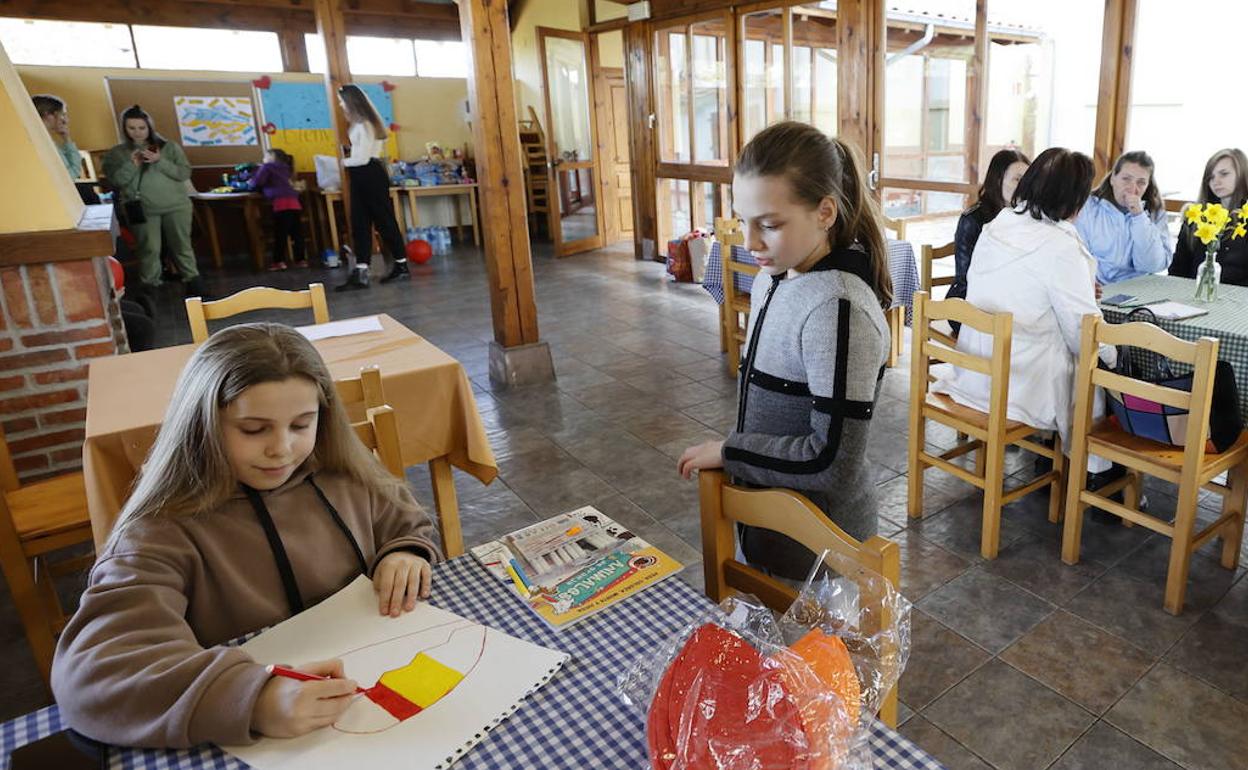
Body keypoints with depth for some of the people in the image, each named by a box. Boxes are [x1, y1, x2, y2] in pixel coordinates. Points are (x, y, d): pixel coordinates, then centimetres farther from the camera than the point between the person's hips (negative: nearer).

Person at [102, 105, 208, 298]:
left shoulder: (169, 147, 8)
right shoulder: (116, 154, 10)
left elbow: (185, 173, 0)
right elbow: (115, 181, 0)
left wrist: (160, 162, -13)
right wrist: (132, 164, -13)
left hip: (176, 206, 1)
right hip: (143, 209, 0)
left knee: (182, 245, 1)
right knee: (150, 248, -9)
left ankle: (192, 281, 10)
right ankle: (149, 287, 0)